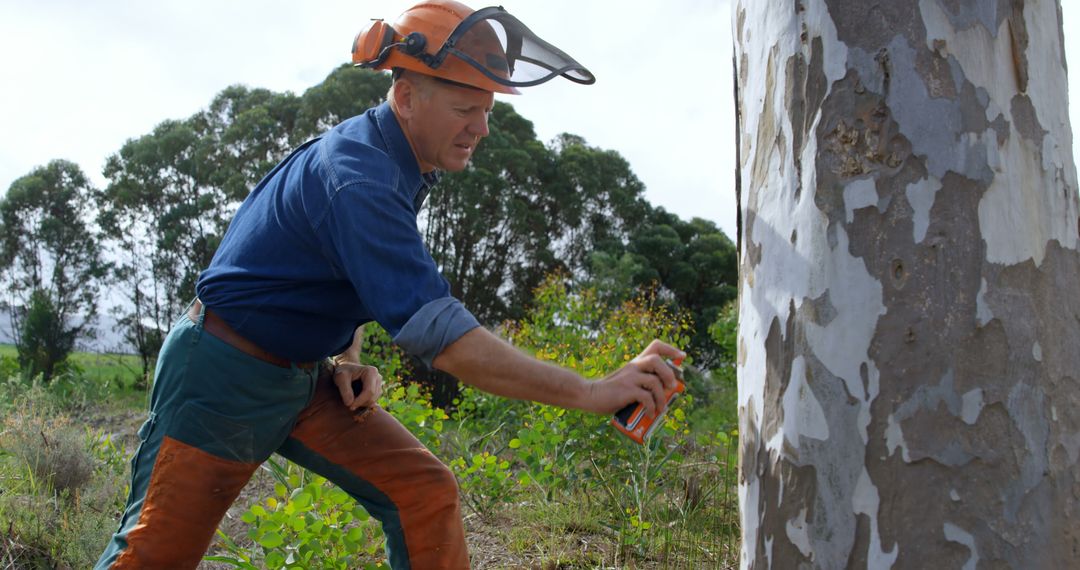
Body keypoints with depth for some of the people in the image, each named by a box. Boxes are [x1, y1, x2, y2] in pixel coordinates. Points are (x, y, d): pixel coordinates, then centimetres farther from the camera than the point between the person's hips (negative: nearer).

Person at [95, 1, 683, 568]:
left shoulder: (397, 159, 2)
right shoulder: (354, 176, -29)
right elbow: (436, 331, -38)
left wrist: (347, 361, -1)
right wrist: (590, 393, -38)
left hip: (305, 377, 8)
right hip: (223, 377, -8)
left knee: (424, 490, -6)